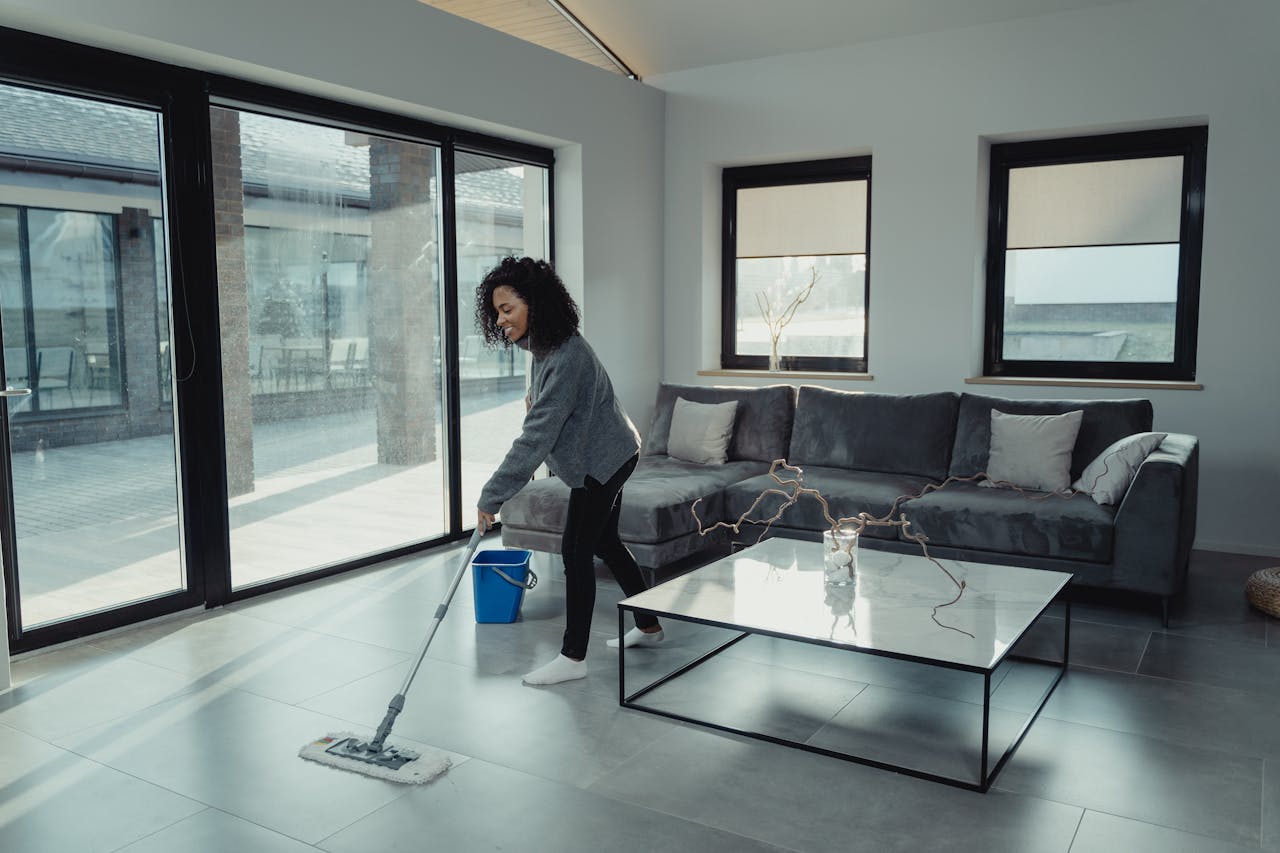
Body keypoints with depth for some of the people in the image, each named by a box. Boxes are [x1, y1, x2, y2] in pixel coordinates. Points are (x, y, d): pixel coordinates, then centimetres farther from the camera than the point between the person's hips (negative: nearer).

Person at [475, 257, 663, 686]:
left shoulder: (567, 358, -31)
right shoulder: (544, 345, 0)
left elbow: (537, 437, -35)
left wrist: (492, 495, -35)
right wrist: (535, 395, 6)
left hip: (602, 460, -10)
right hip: (604, 457, 10)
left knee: (576, 551, -6)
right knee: (604, 541, 19)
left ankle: (573, 657, 4)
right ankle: (648, 625, 34)